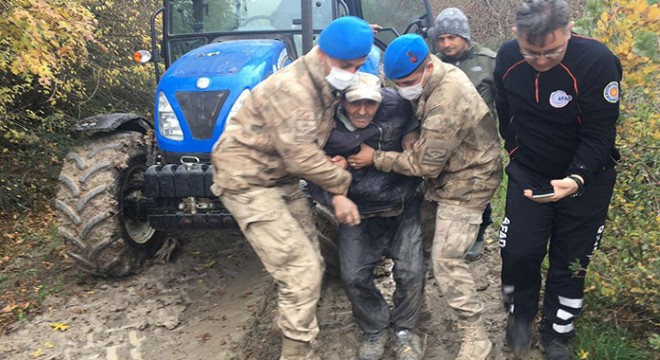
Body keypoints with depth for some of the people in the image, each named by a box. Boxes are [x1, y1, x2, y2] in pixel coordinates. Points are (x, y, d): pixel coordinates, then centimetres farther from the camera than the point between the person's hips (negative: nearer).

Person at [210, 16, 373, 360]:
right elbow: (302, 158, -27)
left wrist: (337, 194, -6)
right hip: (248, 180, -9)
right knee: (300, 270, -11)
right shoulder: (291, 89, -27)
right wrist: (342, 182, -10)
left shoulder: (326, 86, 4)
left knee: (310, 265, 12)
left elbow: (324, 143, 8)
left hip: (282, 178, 9)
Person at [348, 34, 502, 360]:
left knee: (446, 261, -9)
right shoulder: (433, 77, -1)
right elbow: (418, 129, 14)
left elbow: (424, 164, -24)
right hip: (445, 173, 9)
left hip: (467, 180, -9)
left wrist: (376, 158, -17)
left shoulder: (446, 103, -31)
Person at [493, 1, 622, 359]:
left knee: (570, 262, 8)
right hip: (527, 174, 2)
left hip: (585, 178, -2)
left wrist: (576, 179, -39)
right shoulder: (507, 58, -12)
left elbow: (598, 135, -23)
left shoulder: (598, 61, -25)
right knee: (518, 253, 0)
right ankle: (521, 315, 30)